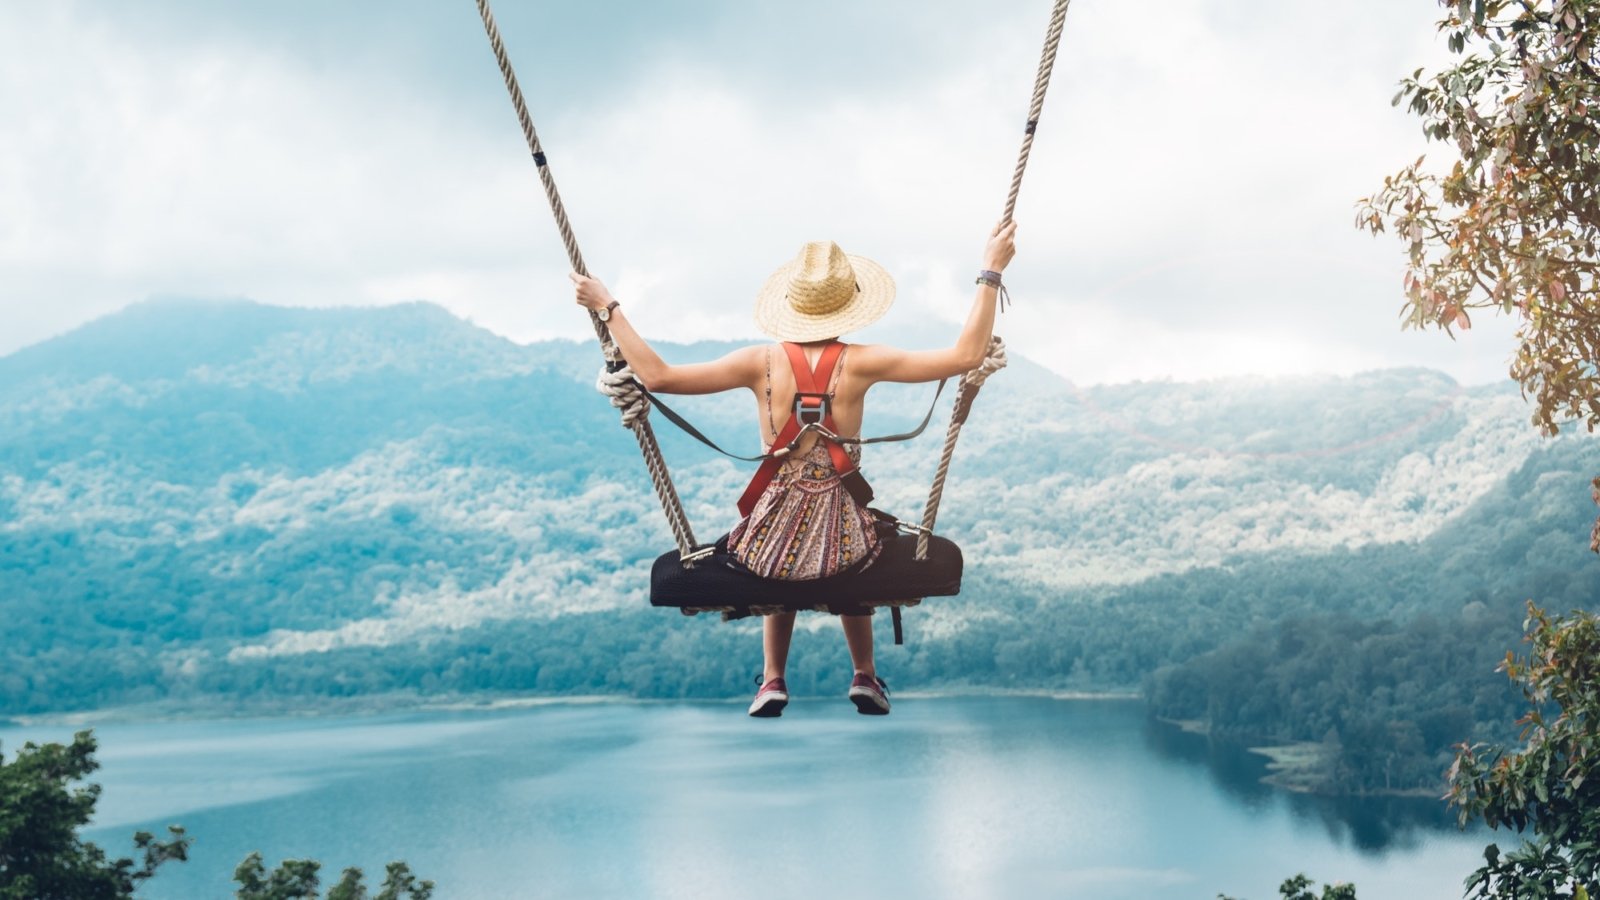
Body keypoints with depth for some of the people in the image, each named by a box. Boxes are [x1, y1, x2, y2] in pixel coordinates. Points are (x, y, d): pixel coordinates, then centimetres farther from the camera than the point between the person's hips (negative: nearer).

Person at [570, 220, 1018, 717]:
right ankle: (865, 678, 45)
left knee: (783, 581, 40)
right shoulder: (859, 363, -12)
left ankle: (772, 681, 36)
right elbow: (965, 356, -11)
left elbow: (657, 375, -10)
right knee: (850, 567, 40)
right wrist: (991, 273, -6)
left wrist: (608, 308, -1)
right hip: (840, 536, 0)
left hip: (773, 538, 1)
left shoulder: (761, 363, -9)